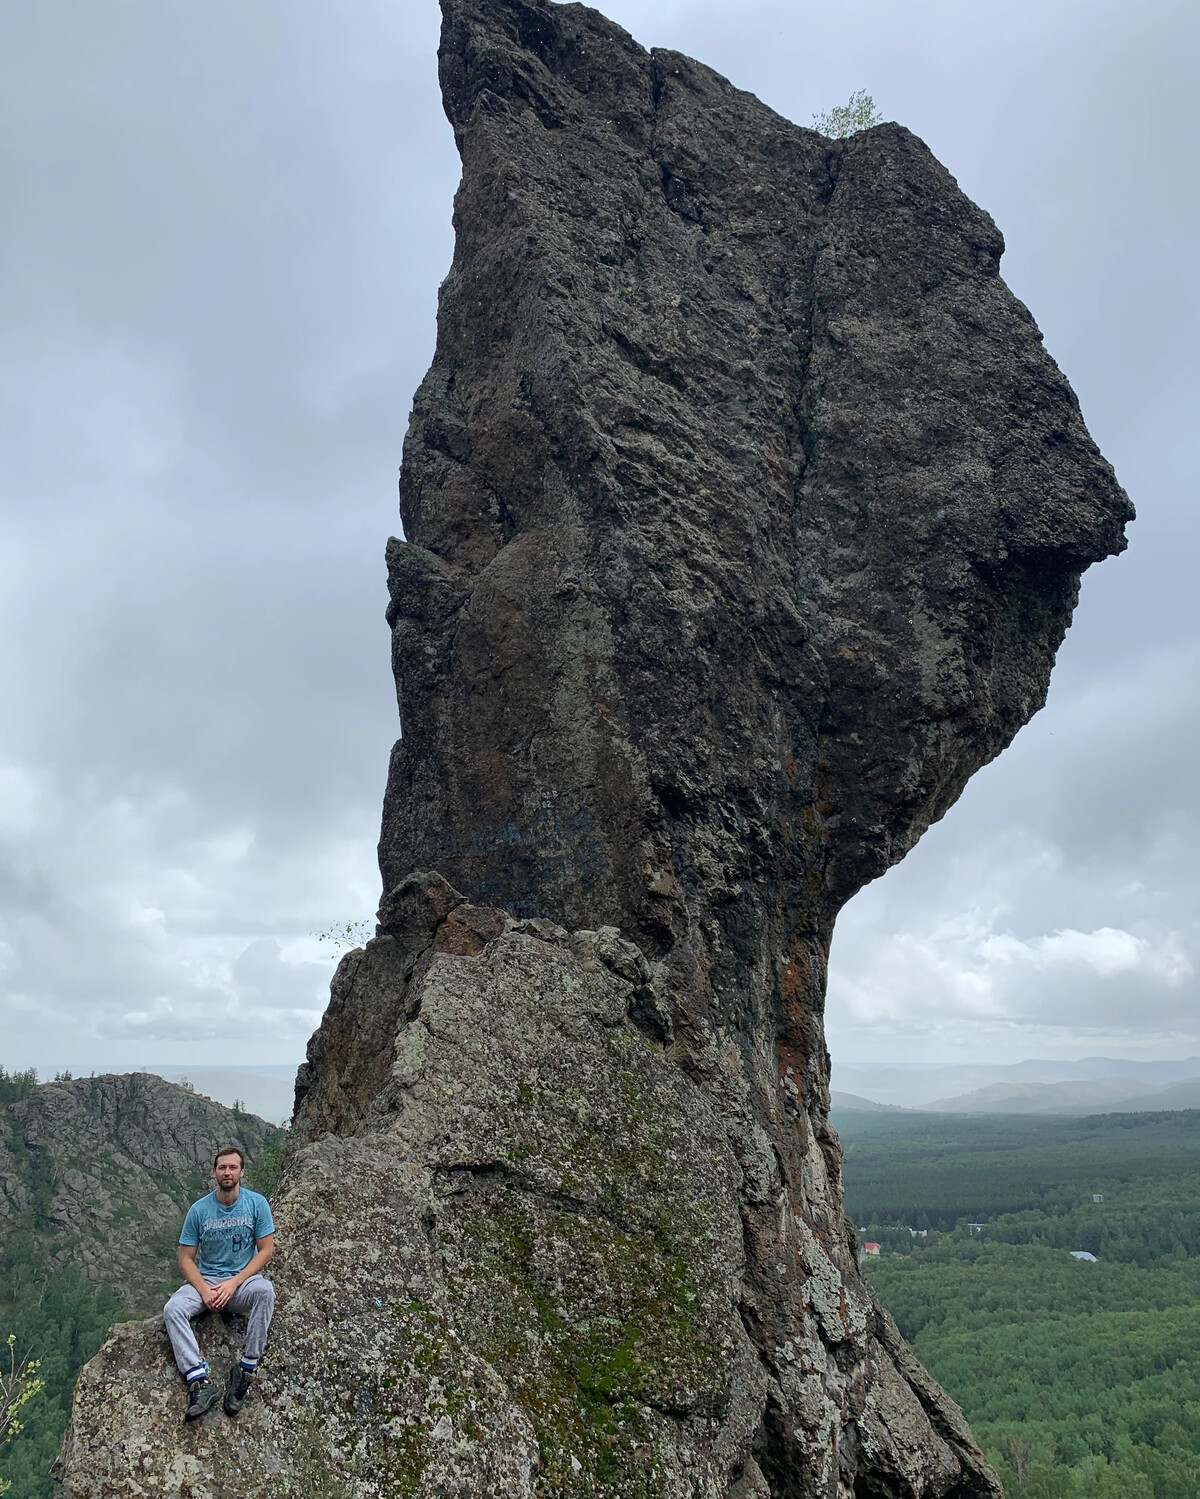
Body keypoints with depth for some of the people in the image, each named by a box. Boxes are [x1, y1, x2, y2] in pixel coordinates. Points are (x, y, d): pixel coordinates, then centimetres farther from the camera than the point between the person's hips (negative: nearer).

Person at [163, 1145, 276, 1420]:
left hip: (243, 1279, -2)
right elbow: (186, 1258, -1)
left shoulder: (256, 1203, -7)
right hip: (206, 1280, 2)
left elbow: (266, 1249, -6)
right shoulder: (199, 1209, -4)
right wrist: (204, 1289, -17)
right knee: (172, 1309, -27)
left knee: (265, 1290, -35)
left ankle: (245, 1371, -28)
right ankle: (200, 1382, -34)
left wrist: (234, 1282, -17)